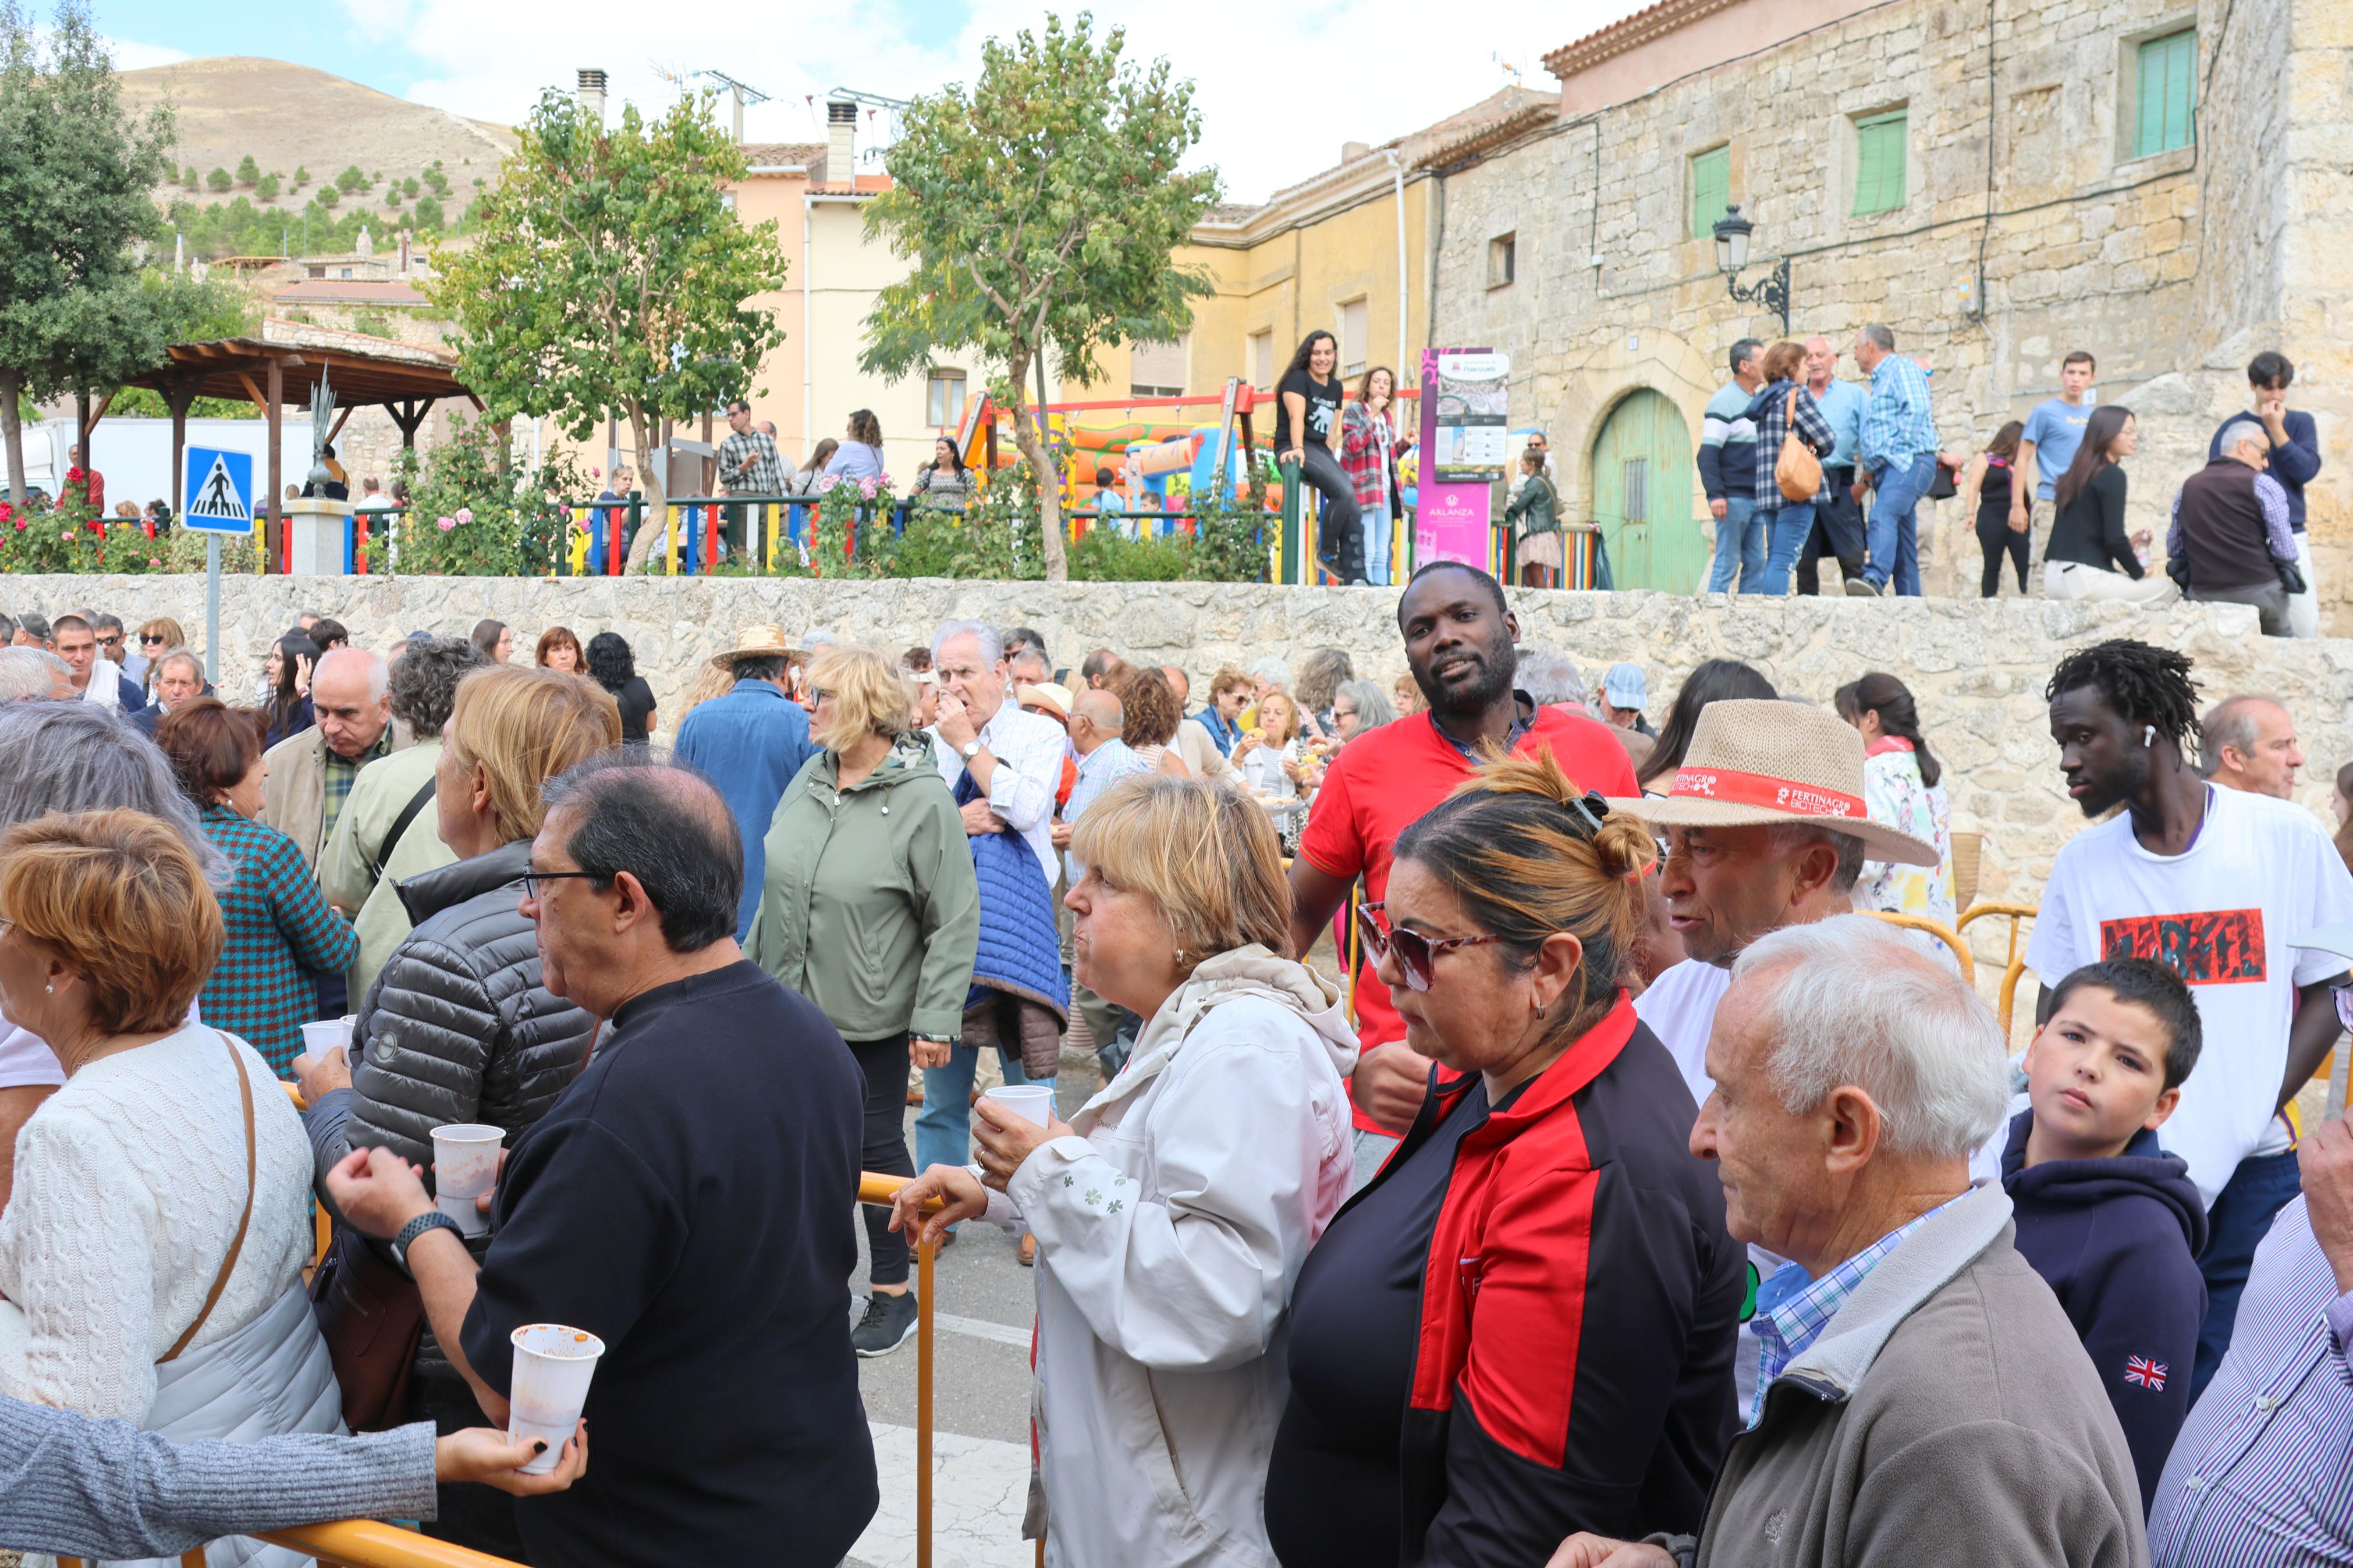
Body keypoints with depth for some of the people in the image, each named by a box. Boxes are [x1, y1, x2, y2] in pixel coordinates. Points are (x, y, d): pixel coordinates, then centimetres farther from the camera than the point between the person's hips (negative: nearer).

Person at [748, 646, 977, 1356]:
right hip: (790, 1006, 6)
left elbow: (955, 921, -15)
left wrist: (936, 1019, -17)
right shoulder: (809, 779, 3)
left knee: (875, 1147, 5)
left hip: (871, 1017, -6)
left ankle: (893, 1294, 20)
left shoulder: (923, 799, -16)